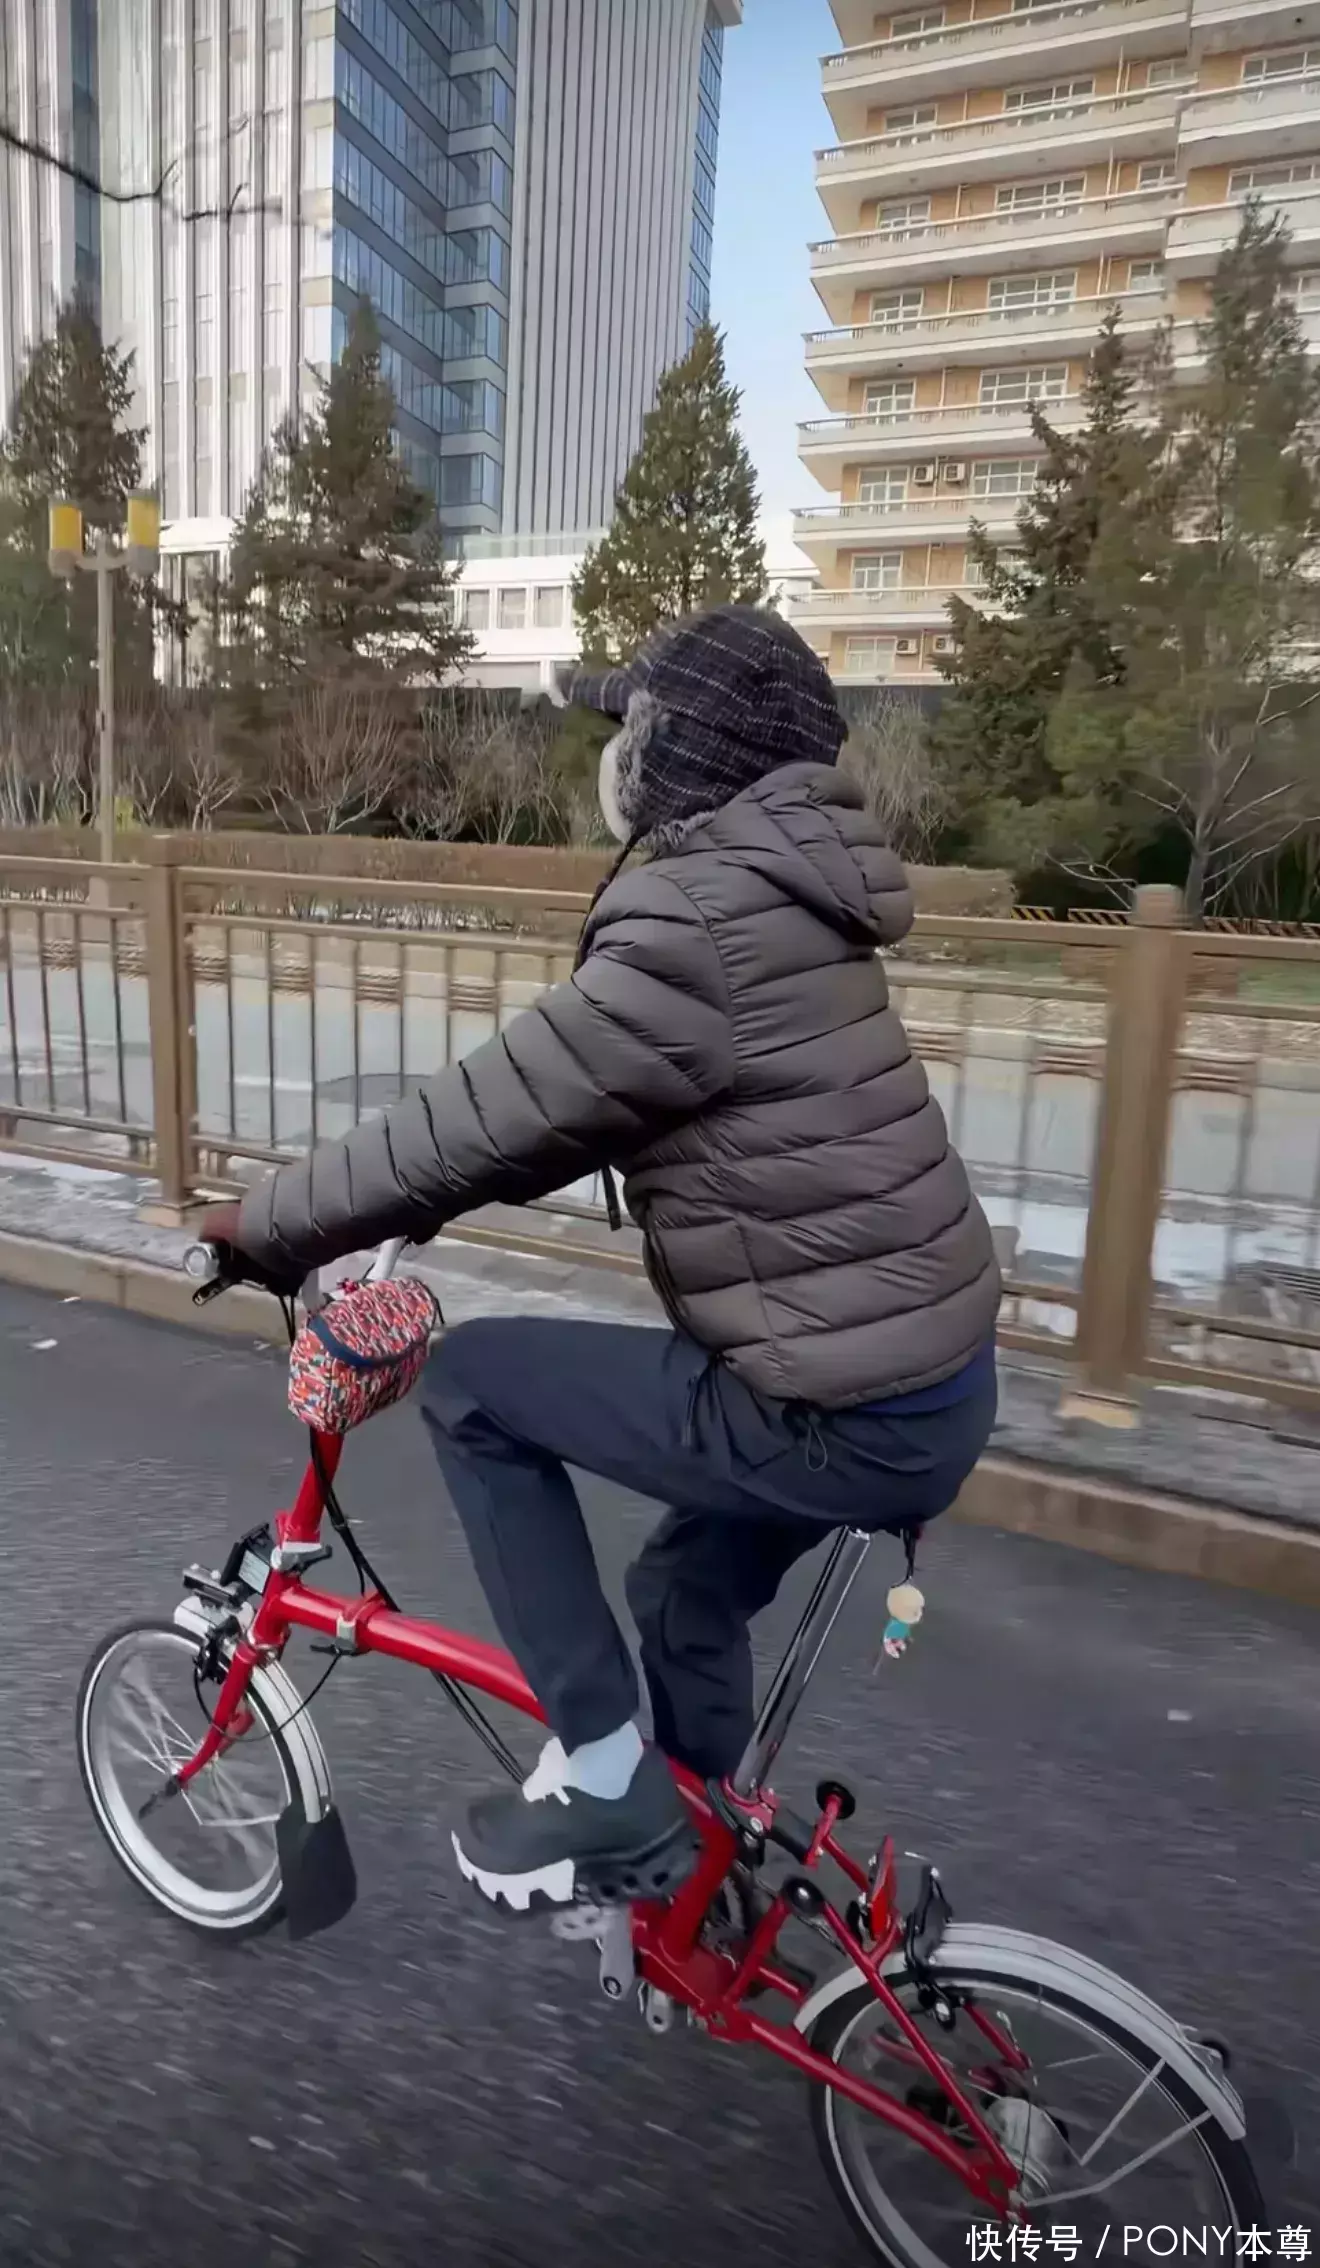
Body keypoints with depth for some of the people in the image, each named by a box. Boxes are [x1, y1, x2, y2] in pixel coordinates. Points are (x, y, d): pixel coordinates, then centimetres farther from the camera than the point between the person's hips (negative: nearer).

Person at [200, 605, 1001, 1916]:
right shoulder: (769, 893, 11)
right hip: (935, 1381, 9)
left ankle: (605, 1779, 10)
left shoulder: (698, 922, -21)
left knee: (472, 1381, 0)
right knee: (686, 1593, 28)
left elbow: (489, 1116, -18)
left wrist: (269, 1224, -3)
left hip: (841, 1415, -9)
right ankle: (694, 1850, 51)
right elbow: (543, 1104, 17)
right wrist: (401, 1206, 15)